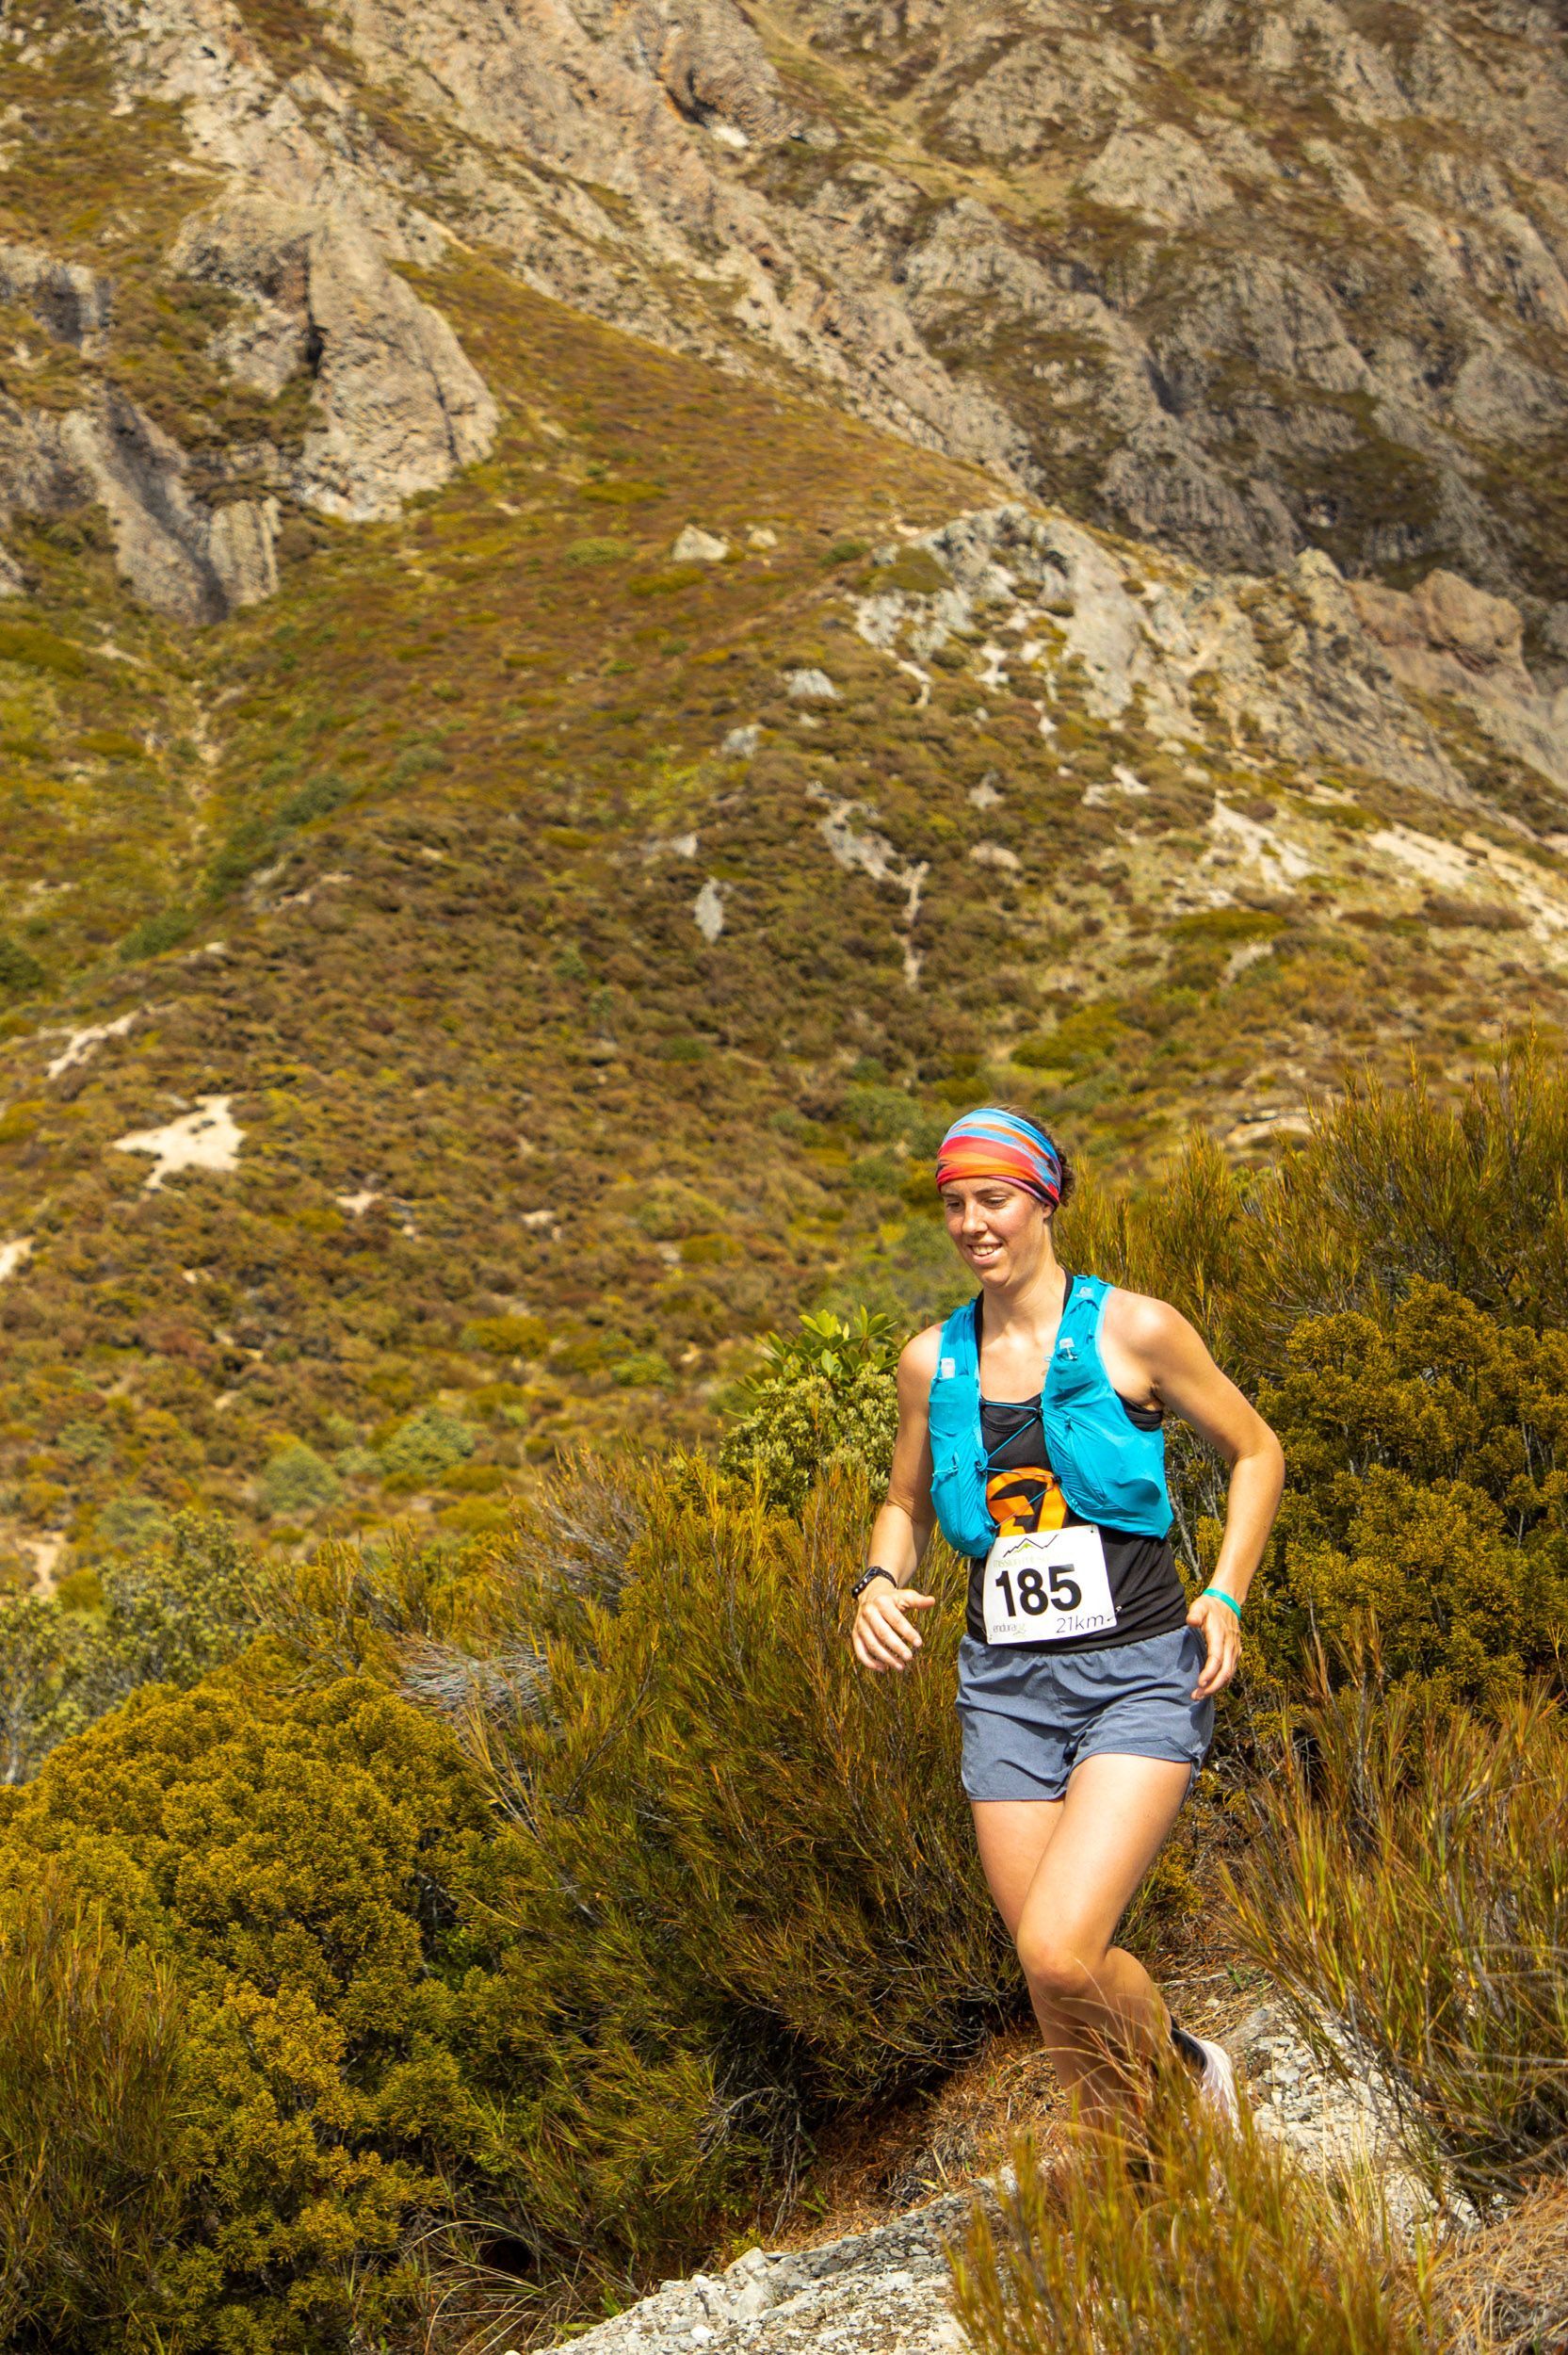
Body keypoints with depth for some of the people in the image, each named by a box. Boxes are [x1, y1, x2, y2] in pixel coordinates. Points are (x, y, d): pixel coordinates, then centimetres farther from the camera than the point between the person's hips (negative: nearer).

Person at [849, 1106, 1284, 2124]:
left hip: (1141, 1675, -4)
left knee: (1060, 1951, -19)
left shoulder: (1134, 1330, -4)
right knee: (1057, 1980, 6)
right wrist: (881, 1583, 0)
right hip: (1007, 1686, 4)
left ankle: (1185, 2067, 12)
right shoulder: (932, 1360, 6)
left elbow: (1257, 1451, 7)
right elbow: (908, 1506, 21)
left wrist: (1225, 1595, -5)